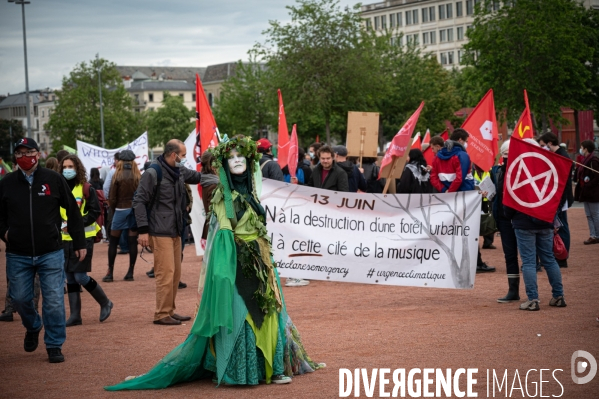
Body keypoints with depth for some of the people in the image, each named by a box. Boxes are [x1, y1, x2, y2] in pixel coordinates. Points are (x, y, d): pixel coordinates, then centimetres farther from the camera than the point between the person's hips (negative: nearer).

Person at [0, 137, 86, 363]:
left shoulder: (53, 180, 0)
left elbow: (72, 211, 6)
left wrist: (79, 243, 6)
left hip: (51, 254, -2)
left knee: (54, 301, -3)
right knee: (19, 298, 8)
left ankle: (54, 346, 9)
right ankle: (32, 327, 38)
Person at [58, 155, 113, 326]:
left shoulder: (86, 189, -5)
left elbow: (95, 212, -8)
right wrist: (60, 223, -7)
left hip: (83, 237, -5)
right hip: (65, 238, 5)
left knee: (80, 276, -8)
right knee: (70, 278, 6)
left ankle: (105, 303, 12)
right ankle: (75, 315, 12)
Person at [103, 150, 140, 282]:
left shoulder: (117, 177, -6)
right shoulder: (139, 177, -1)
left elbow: (112, 198, -4)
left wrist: (113, 210, 10)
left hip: (121, 210, -2)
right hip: (136, 210, 2)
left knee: (113, 242, 6)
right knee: (133, 241, 5)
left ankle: (110, 273, 3)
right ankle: (130, 272, 5)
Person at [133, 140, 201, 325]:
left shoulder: (180, 171, 9)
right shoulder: (153, 173, -13)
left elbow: (196, 176, 28)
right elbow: (139, 201, -13)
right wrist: (143, 230, -17)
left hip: (175, 231, 9)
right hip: (160, 233, -8)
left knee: (176, 273, 12)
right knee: (166, 273, -8)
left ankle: (170, 311, 22)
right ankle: (162, 314, -1)